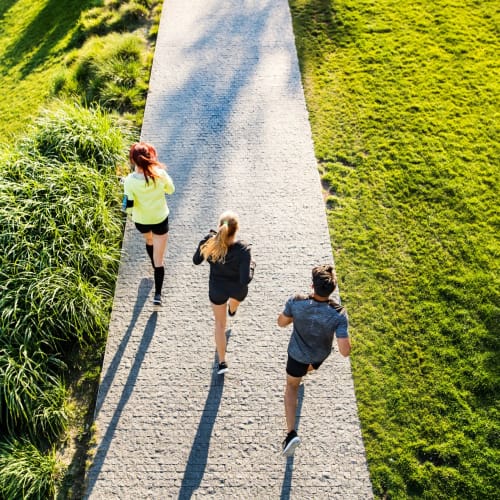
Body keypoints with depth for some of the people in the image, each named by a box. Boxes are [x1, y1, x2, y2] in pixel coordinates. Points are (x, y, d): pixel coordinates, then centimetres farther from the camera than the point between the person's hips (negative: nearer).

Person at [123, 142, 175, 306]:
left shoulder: (130, 181, -25)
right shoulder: (160, 174, -23)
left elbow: (128, 207, -21)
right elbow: (170, 190, -3)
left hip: (141, 221, 1)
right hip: (160, 220, -1)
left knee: (149, 241, 36)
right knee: (159, 260, 9)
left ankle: (155, 265, 62)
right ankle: (158, 295, 9)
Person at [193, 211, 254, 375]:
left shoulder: (209, 242, -29)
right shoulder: (243, 249, -36)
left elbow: (196, 260, -9)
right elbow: (245, 279, -32)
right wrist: (251, 266, -12)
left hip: (217, 289, 1)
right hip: (238, 289, -1)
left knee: (220, 323, 25)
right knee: (236, 298, 40)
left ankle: (222, 363, 32)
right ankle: (232, 310, 78)